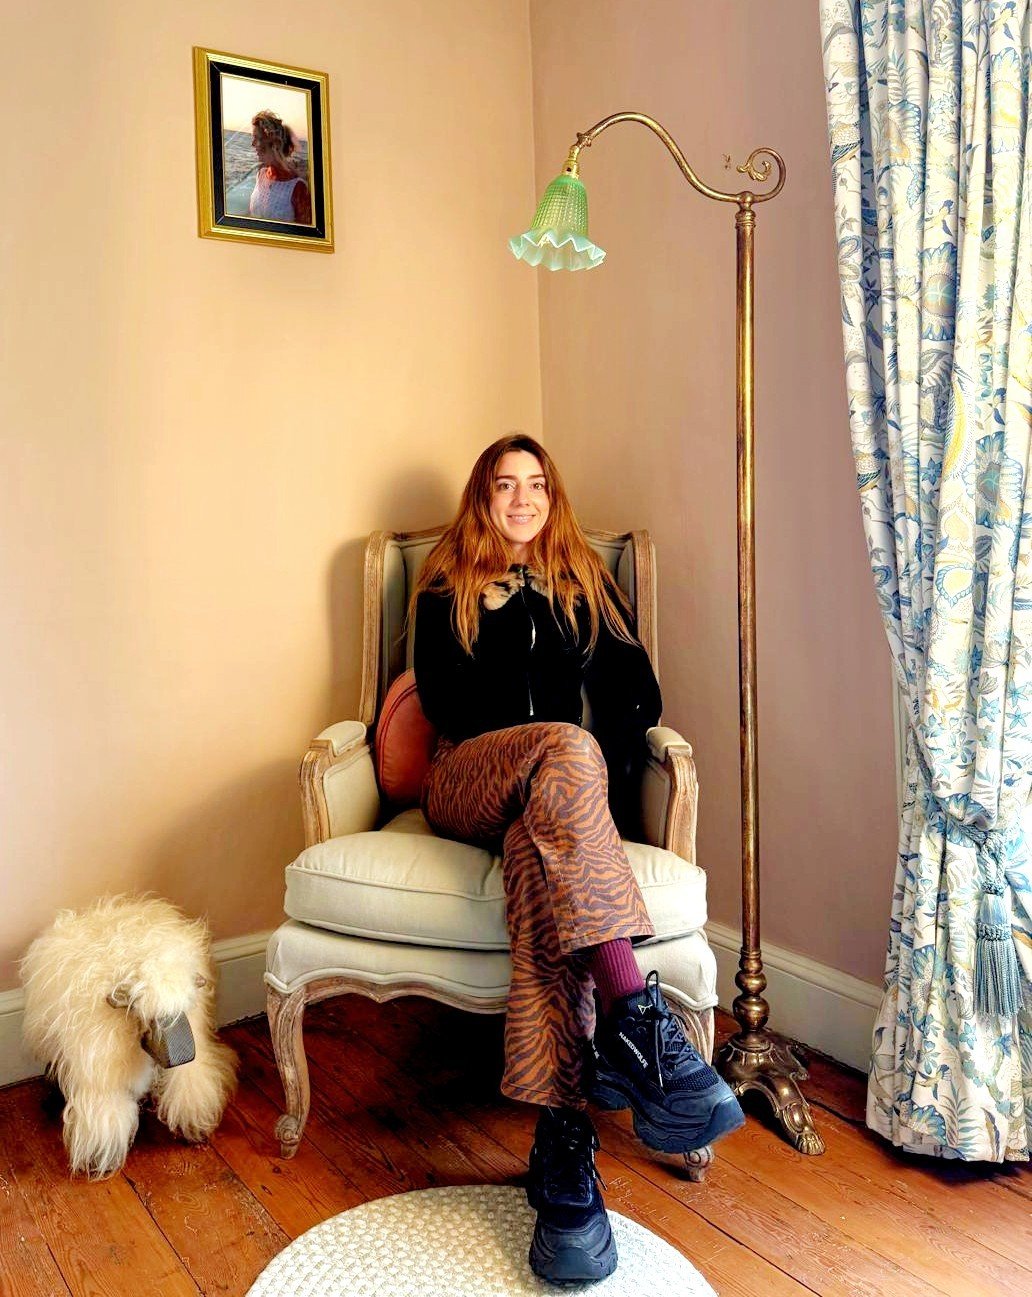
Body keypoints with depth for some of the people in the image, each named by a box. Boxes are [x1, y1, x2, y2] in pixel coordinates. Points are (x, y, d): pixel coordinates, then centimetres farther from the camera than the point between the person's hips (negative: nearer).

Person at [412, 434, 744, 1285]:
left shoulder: (588, 584, 23)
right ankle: (634, 1014, -49)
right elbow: (443, 702, 2)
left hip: (551, 791, 2)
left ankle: (563, 1139, -47)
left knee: (539, 845, -38)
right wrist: (561, 761, -11)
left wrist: (606, 779, -8)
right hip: (467, 783, -1)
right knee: (566, 750, -37)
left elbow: (636, 694, 12)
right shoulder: (446, 590, 17)